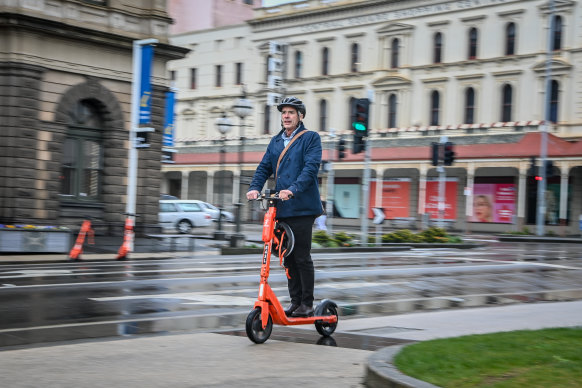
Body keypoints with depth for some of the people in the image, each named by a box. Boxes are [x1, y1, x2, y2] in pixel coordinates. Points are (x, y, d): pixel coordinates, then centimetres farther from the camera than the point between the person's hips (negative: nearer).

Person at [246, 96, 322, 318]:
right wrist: (254, 188, -4)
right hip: (281, 208, 6)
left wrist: (293, 189, -27)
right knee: (288, 258, 9)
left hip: (302, 207, -6)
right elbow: (264, 168, 15)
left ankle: (307, 304, 3)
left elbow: (311, 167, -13)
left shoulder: (310, 138, 0)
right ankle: (295, 302, 17)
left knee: (302, 257, -5)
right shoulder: (275, 141, 19)